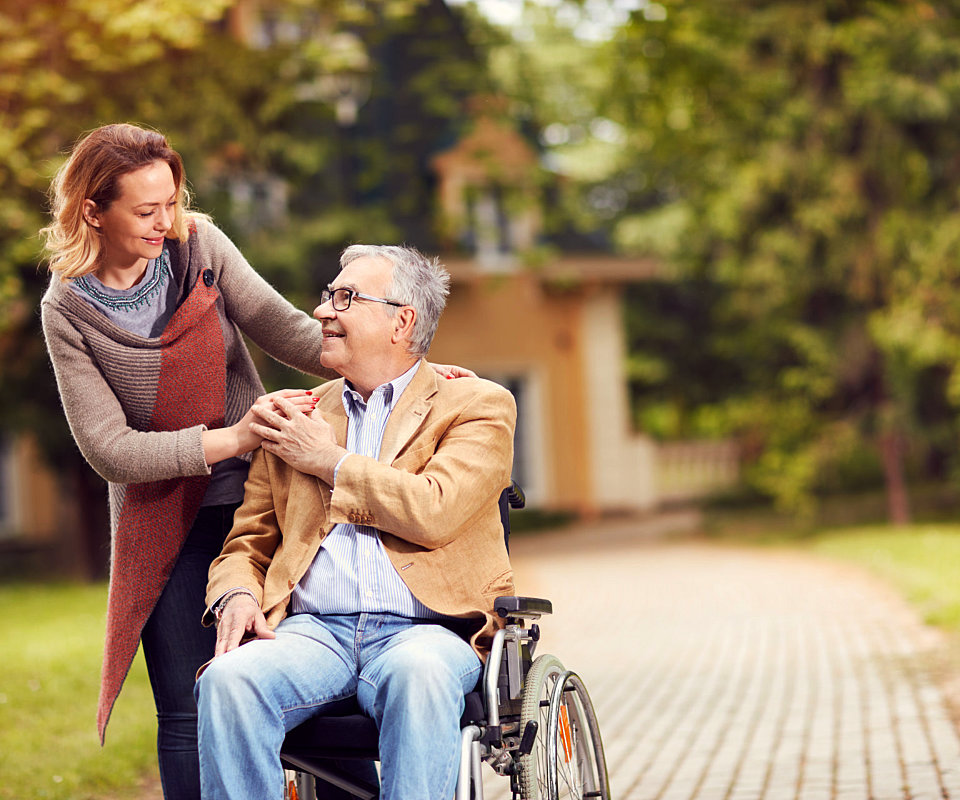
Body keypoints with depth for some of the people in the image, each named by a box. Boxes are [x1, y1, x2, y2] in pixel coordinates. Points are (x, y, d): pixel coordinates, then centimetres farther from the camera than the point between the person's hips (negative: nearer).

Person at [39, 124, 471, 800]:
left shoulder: (198, 245, -2)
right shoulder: (68, 312, -7)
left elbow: (283, 327, -8)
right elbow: (108, 448, -12)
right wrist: (232, 438, -21)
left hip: (253, 494, 1)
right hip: (163, 524, -1)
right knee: (186, 713, 0)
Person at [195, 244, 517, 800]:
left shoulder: (477, 405, 11)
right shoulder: (296, 418, 23)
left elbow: (435, 511, -8)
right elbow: (247, 543, 24)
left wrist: (329, 461, 2)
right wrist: (237, 596, 0)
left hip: (424, 629, -3)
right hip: (312, 629, 3)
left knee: (418, 675, -39)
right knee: (227, 680, -30)